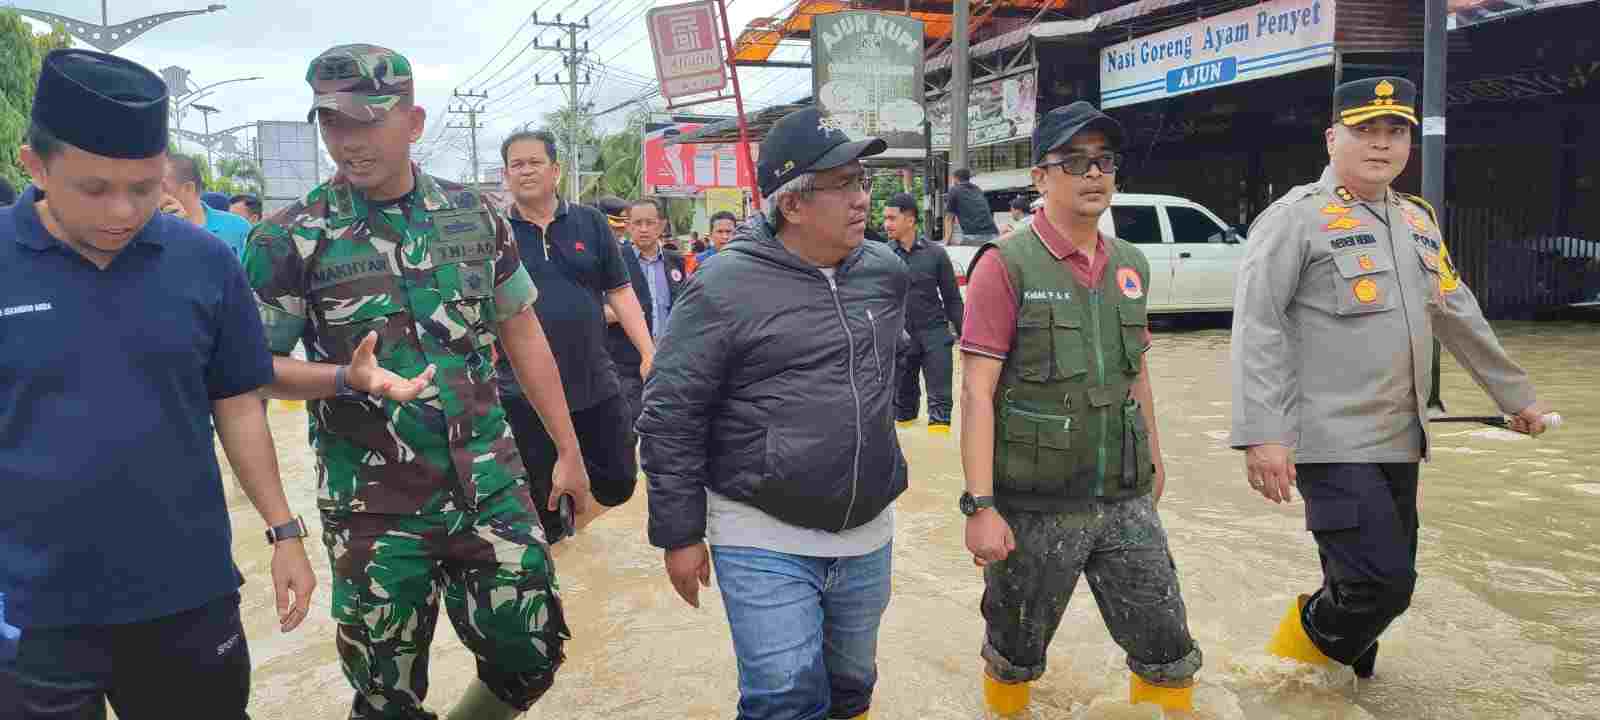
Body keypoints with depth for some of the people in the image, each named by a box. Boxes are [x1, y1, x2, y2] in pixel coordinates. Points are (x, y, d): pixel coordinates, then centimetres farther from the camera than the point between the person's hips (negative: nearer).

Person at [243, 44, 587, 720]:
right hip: (374, 509, -2)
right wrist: (347, 380, -21)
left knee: (531, 654, 8)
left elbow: (520, 332, 10)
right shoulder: (289, 239, -6)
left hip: (490, 486, 3)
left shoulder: (474, 218, 3)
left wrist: (568, 449, 10)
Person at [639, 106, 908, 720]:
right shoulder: (726, 287, -14)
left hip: (868, 537, 6)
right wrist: (680, 535, -9)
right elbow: (670, 418, -10)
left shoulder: (888, 272, 4)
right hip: (764, 541, -5)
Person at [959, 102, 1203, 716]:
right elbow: (977, 392, -16)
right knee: (1016, 658, 13)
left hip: (1126, 504, 5)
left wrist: (1153, 457, 24)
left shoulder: (1130, 266, 7)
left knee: (1169, 654, 9)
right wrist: (980, 505, -20)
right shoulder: (1007, 266, -12)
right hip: (1033, 510, -5)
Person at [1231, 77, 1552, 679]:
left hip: (1400, 442, 8)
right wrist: (1261, 434, -22)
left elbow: (1458, 316, 25)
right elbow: (1257, 330, -14)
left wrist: (1516, 395, 30)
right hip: (1333, 442, -7)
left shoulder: (1417, 220, 15)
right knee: (1381, 583, -12)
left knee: (1373, 584, 11)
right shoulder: (1297, 216, -8)